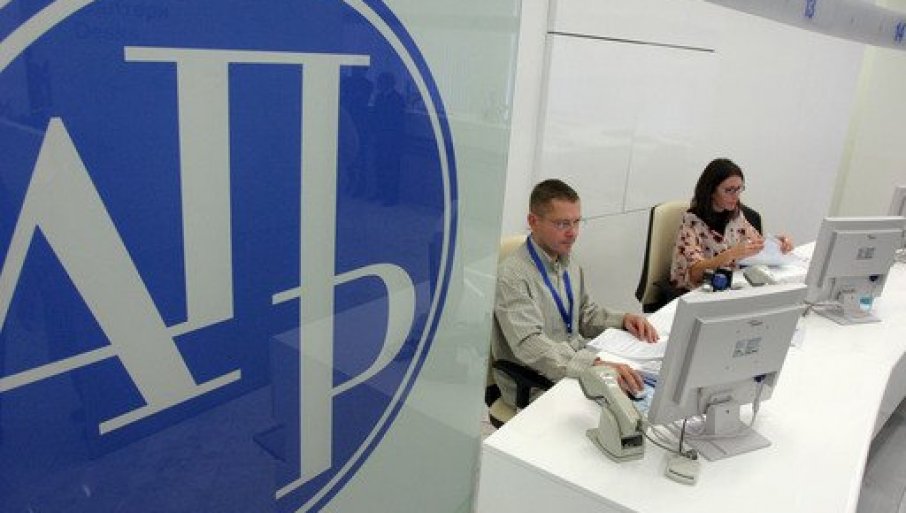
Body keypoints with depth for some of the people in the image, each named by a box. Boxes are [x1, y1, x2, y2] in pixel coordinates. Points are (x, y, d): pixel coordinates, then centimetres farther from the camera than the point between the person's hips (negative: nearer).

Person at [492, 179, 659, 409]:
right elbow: (530, 345, -28)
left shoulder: (569, 263, 8)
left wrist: (623, 319, 3)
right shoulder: (512, 276, -18)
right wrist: (596, 365, -39)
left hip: (578, 368, 8)